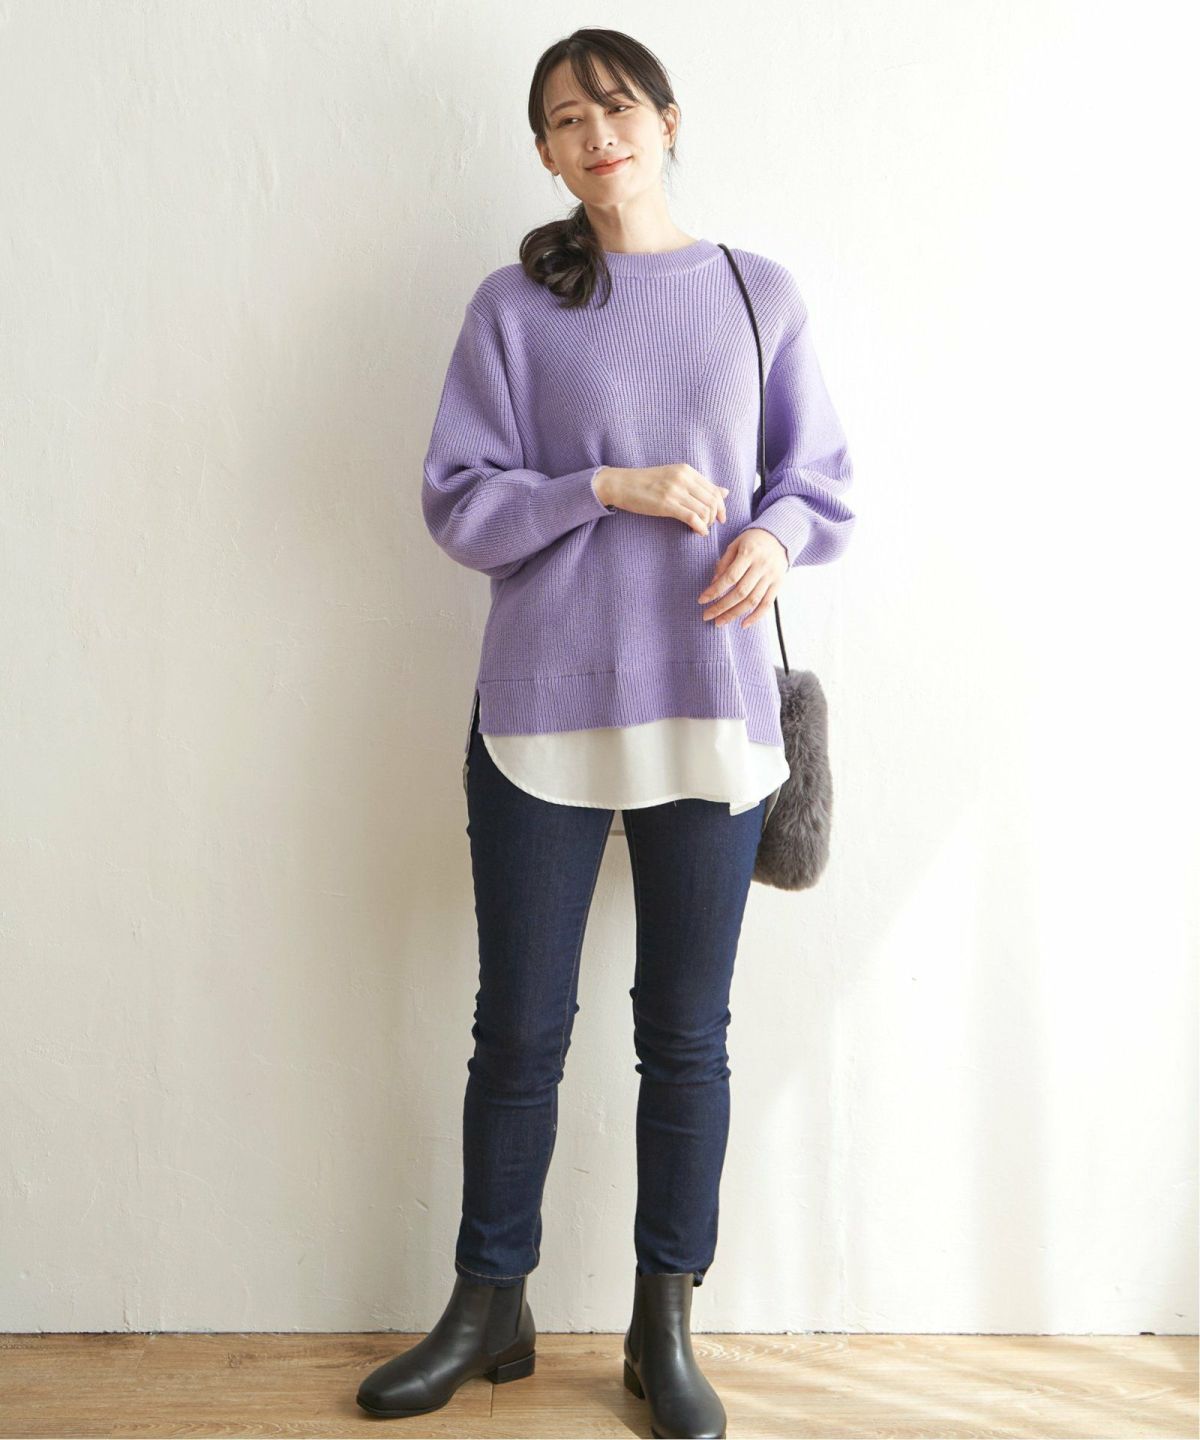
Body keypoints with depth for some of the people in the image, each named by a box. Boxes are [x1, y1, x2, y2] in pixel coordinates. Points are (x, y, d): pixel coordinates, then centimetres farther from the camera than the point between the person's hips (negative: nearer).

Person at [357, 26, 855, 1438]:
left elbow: (821, 474, 13)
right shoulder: (516, 304, 4)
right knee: (519, 1031, 7)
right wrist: (611, 488, -14)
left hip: (709, 710, 1)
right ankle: (488, 1309, 27)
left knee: (687, 1033, 8)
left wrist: (777, 535, -9)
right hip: (543, 708, -1)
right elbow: (456, 501, -1)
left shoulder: (759, 293, 8)